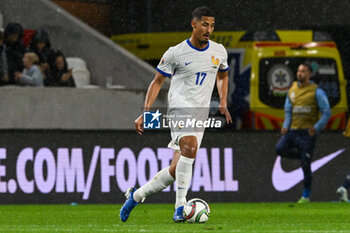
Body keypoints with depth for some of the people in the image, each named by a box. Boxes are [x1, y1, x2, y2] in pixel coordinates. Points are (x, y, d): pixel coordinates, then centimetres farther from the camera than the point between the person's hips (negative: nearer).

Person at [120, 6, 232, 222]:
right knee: (190, 148, -33)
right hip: (180, 109, -5)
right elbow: (157, 81, 3)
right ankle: (180, 205, -29)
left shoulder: (219, 52, 9)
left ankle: (136, 195, 23)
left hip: (201, 115, 5)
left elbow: (223, 76, 27)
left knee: (176, 169, 3)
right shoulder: (175, 53, -4)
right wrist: (146, 113, -5)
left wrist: (223, 103, 11)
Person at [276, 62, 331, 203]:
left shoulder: (317, 91, -4)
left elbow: (327, 112, -6)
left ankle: (306, 196, 6)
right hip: (293, 131, 5)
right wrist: (285, 126, 0)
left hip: (307, 133, -5)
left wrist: (317, 128, -19)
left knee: (305, 165, -6)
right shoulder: (292, 90, 12)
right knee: (280, 149, -22)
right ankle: (302, 155, 6)